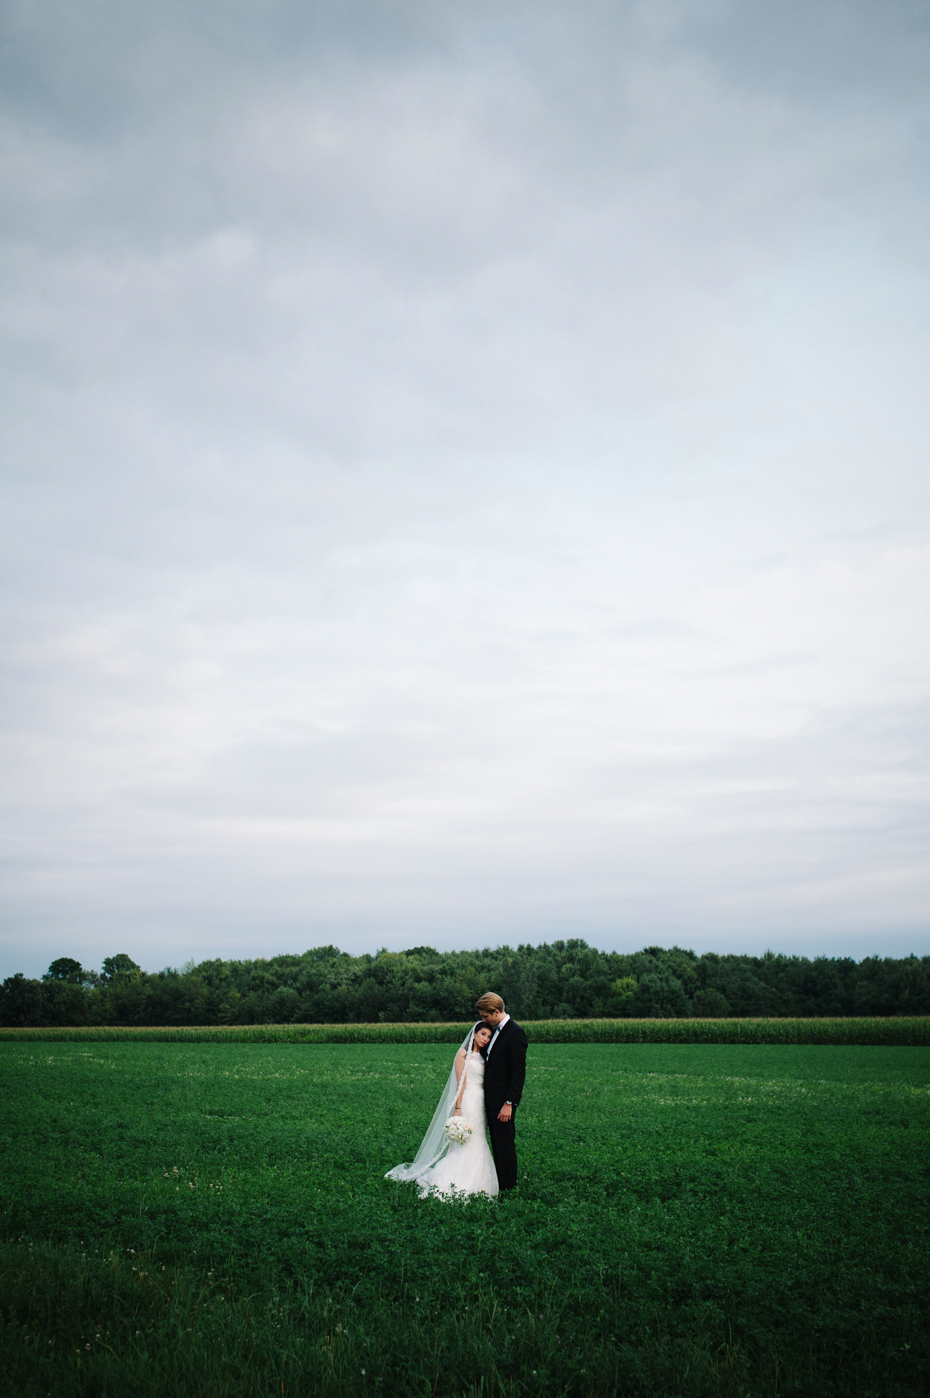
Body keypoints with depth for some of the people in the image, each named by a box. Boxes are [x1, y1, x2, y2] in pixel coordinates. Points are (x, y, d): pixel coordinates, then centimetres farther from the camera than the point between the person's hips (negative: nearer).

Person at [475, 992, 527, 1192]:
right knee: (497, 1145, 15)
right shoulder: (495, 1029, 12)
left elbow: (519, 1072, -18)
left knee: (505, 1145, -1)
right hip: (492, 1099, 9)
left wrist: (509, 1103, -19)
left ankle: (508, 1188, 8)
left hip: (503, 1100, -9)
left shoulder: (515, 1033, -17)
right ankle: (498, 1184, 24)